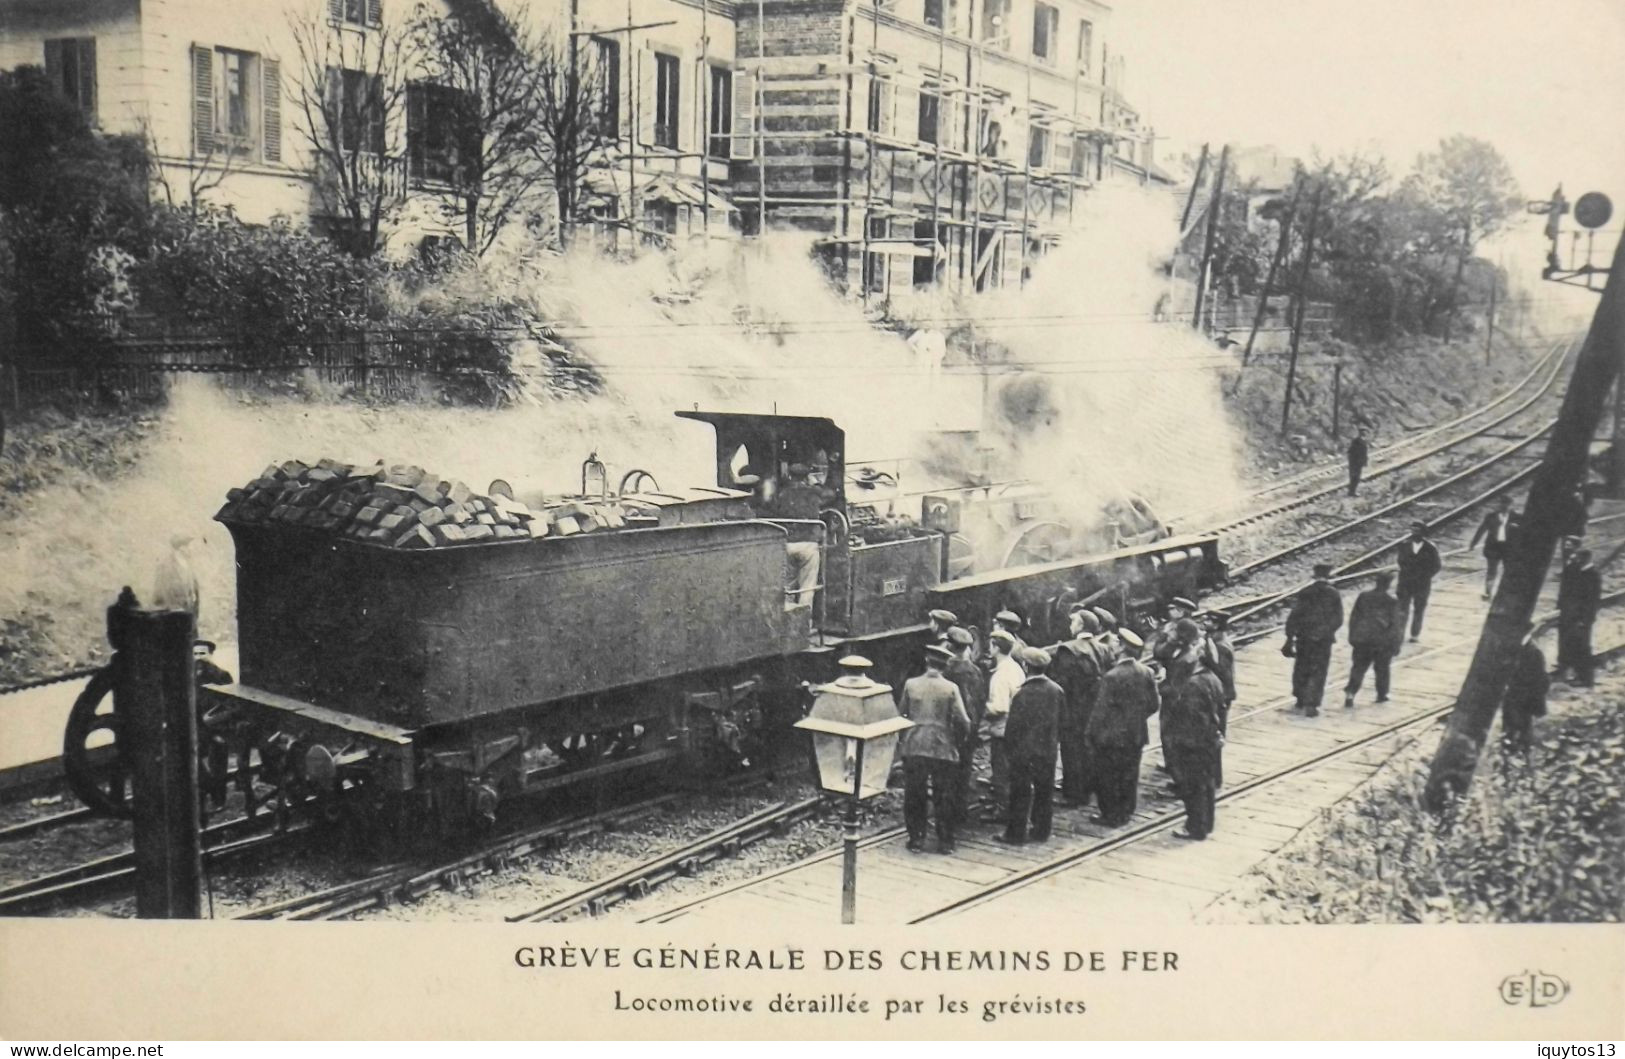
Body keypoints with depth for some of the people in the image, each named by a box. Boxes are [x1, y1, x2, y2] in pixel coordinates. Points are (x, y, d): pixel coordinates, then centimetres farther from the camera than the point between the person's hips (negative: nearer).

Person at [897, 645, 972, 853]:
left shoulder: (911, 684, -2)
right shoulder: (950, 688, -6)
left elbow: (900, 714, 4)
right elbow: (963, 721, -9)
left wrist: (901, 740, 16)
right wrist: (957, 741, 8)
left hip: (913, 749, 1)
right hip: (943, 749, -1)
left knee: (914, 797, 11)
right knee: (943, 798, 8)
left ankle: (916, 838, 14)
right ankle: (945, 842, 11)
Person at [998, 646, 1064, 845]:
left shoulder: (1022, 694, -19)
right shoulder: (1057, 691, -3)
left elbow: (1013, 726, -13)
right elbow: (1062, 721, 6)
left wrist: (1009, 746, 2)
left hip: (1024, 751, -5)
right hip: (1049, 751, 5)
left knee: (1021, 794, 4)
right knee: (1044, 792, 15)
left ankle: (1016, 834, 10)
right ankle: (1041, 831, 23)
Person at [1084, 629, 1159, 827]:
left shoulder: (1112, 676, -21)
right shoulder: (1147, 674, -5)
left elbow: (1101, 709, -17)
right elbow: (1154, 703, 3)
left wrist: (1091, 735, -7)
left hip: (1112, 736, -5)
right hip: (1137, 735, 5)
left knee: (1108, 776, 9)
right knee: (1129, 775, 17)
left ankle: (1111, 816, 17)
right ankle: (1125, 813, 27)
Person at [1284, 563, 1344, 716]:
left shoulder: (1304, 593, -2)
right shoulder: (1334, 595, -3)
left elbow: (1294, 617, -5)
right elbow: (1338, 620, -1)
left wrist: (1290, 638, -2)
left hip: (1304, 637, 1)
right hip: (1324, 639, -1)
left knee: (1301, 669, 17)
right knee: (1318, 672, 2)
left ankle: (1300, 699, 29)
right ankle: (1311, 705, -7)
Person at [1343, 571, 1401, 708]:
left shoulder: (1363, 597, -4)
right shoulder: (1391, 602, -12)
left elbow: (1353, 617, 1)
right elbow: (1395, 625, -9)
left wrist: (1352, 637, 12)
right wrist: (1396, 645, 1)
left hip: (1362, 640, 2)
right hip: (1383, 641, -2)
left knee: (1359, 667, 9)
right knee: (1382, 669, 17)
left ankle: (1350, 691, -10)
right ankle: (1381, 695, 28)